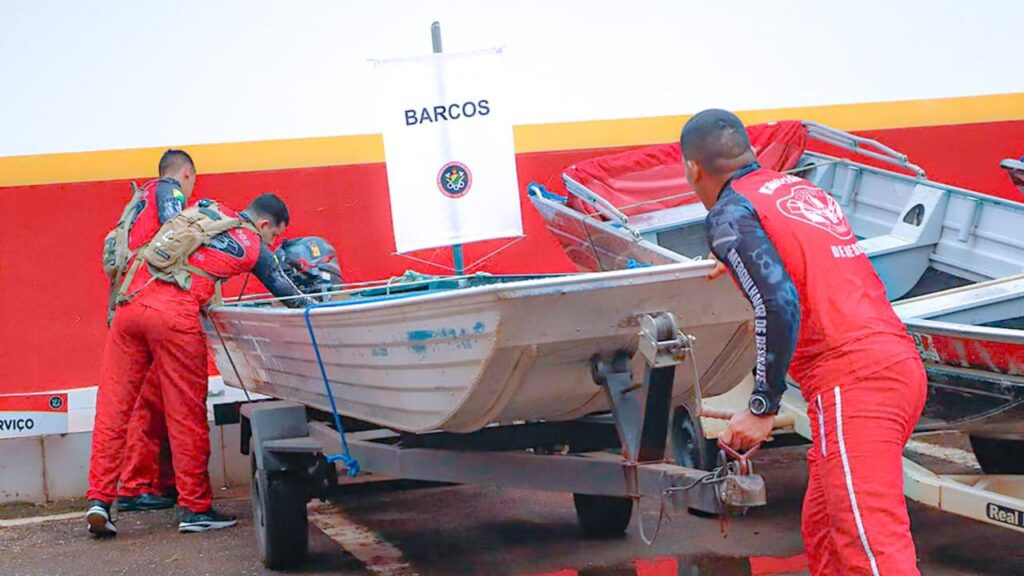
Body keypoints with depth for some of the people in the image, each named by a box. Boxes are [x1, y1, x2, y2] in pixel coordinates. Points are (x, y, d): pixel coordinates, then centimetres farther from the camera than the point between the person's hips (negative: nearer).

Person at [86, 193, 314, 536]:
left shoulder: (205, 209, 24)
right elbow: (287, 294, 22)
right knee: (187, 416, 3)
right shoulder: (253, 247, 11)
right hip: (174, 315, -5)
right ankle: (195, 508, 9)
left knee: (112, 408, 7)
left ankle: (99, 499, 4)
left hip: (131, 302, 5)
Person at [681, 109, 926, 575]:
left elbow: (779, 305, -16)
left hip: (850, 379, -9)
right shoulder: (802, 188, 21)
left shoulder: (730, 213, -3)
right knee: (822, 533, 18)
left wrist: (762, 408, -10)